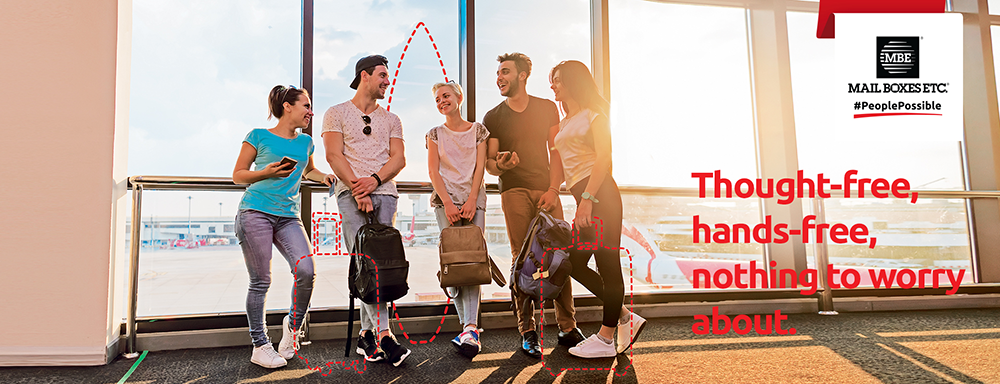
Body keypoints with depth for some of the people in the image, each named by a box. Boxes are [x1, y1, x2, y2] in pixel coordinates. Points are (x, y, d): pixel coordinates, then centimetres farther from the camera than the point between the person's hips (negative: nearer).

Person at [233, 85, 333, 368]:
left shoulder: (305, 142, 16)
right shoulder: (259, 136, 3)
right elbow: (238, 175, 7)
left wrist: (324, 176, 14)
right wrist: (266, 172, -10)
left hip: (288, 217, 4)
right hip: (255, 213, -4)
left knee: (306, 271, -14)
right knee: (260, 281, -3)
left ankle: (293, 325, 12)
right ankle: (260, 345, 12)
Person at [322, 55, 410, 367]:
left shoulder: (391, 120, 22)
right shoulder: (337, 113, 13)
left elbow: (398, 158, 10)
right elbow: (334, 155, 0)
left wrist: (374, 180, -9)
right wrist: (356, 188, -12)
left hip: (385, 192, 3)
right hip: (350, 193, -3)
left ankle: (367, 334, 6)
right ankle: (383, 334, -20)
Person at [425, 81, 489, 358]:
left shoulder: (478, 130, 13)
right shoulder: (435, 134, 14)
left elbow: (479, 167, 4)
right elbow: (433, 171, 5)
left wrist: (471, 200, -9)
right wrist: (448, 203, -9)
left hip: (474, 199, 0)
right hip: (445, 200, 1)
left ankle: (470, 328, -21)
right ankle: (469, 327, -4)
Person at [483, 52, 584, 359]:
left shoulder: (547, 108, 14)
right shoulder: (493, 117, 12)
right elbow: (489, 163, 9)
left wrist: (553, 189, -2)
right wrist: (500, 164, -16)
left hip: (546, 190, 1)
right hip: (514, 192, -1)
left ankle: (568, 328, 7)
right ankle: (528, 332, 4)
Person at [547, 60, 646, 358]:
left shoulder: (593, 115, -1)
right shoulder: (564, 124, 23)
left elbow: (604, 158, -12)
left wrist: (587, 197, -20)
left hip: (599, 194, -9)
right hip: (584, 198, 9)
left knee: (607, 264, -3)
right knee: (574, 263, 6)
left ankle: (605, 339, 6)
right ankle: (625, 317, 18)